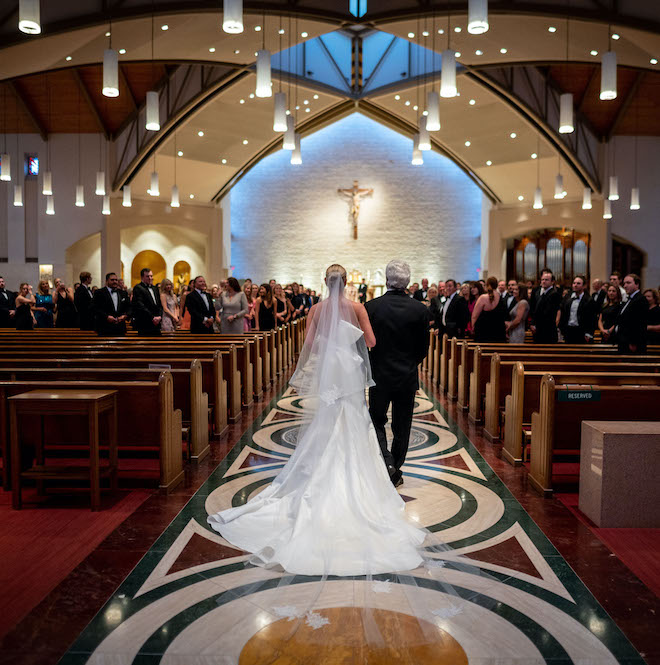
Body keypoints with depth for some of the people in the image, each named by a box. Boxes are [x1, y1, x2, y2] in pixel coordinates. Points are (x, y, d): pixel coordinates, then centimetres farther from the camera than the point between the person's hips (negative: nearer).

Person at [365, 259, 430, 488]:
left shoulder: (371, 307, -11)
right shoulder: (420, 309, -8)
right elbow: (423, 348, -1)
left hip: (380, 376, -1)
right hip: (408, 377, 1)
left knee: (377, 420, 16)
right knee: (402, 426, 13)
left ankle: (386, 462, -2)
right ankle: (395, 472, 24)